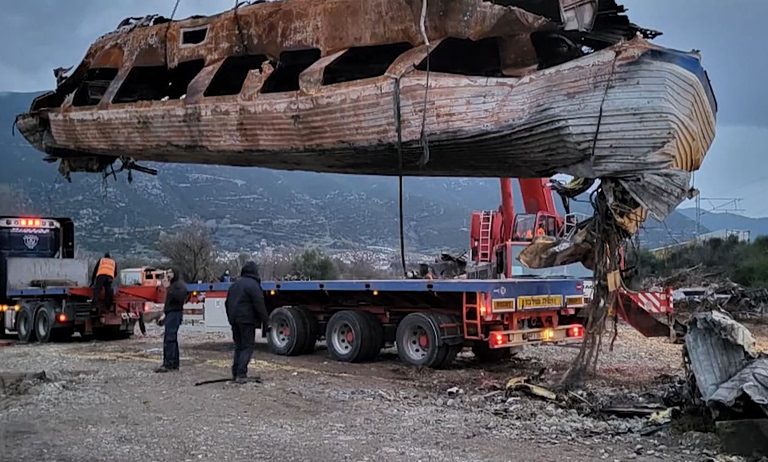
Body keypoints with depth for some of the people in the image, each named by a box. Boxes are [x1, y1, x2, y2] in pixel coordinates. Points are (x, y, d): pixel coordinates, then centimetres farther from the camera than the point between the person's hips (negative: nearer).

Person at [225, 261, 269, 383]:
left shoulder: (235, 285, 15)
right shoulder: (253, 285, -12)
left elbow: (227, 303, 22)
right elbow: (259, 305, -15)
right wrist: (265, 319, -6)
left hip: (235, 320, 8)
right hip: (246, 320, -8)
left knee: (239, 346, 15)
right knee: (248, 347, -4)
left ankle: (235, 373, 15)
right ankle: (241, 374, -11)